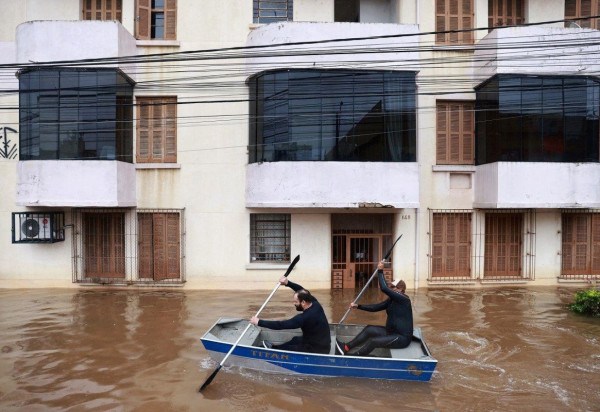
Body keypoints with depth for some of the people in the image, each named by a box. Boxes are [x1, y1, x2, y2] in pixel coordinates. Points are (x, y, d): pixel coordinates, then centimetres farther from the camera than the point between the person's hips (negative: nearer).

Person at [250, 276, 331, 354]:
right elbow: (302, 291, 9)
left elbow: (281, 325, -29)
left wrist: (259, 322, -22)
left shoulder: (305, 317, -31)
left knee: (285, 350, 5)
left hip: (318, 350, -9)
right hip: (322, 343, 9)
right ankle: (274, 348, 38)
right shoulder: (315, 304, -8)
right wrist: (288, 283, -2)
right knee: (296, 340, 26)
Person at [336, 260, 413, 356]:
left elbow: (384, 288, -30)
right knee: (369, 329, -2)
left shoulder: (403, 299, -18)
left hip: (402, 338, -9)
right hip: (391, 332, 9)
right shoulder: (392, 300, 9)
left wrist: (380, 271, -24)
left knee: (373, 341, -21)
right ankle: (346, 347, -1)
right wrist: (358, 306, -2)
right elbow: (375, 307, 5)